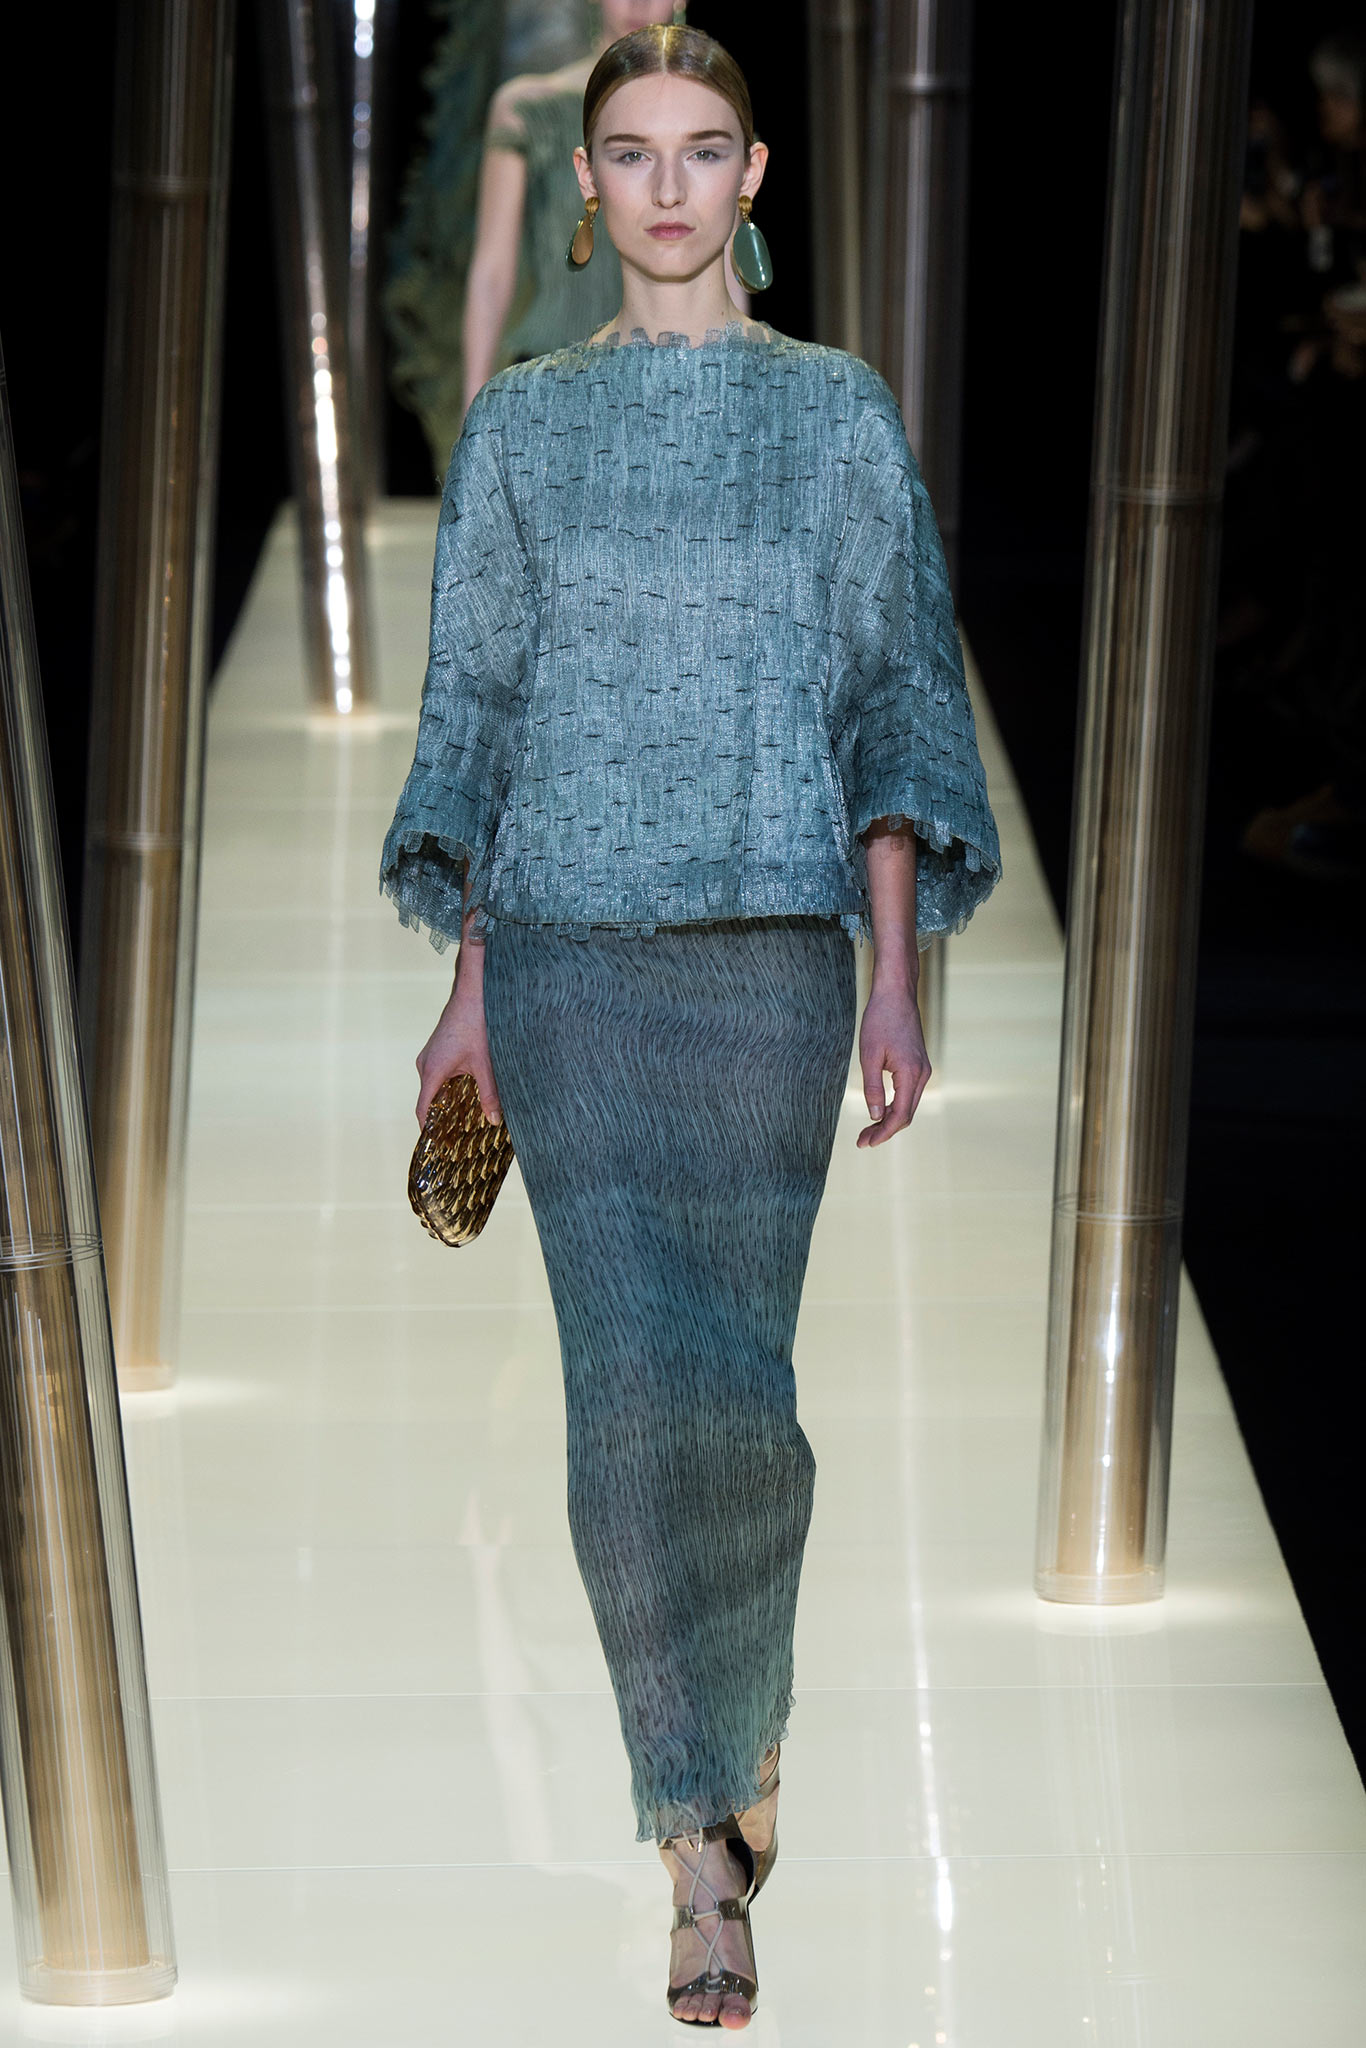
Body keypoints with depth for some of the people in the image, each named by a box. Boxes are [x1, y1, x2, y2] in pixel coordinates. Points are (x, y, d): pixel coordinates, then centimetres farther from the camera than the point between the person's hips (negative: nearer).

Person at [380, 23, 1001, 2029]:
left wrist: (898, 979, -6)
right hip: (572, 950, 0)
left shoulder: (840, 414, 5)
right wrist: (466, 984, 3)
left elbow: (900, 700, 2)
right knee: (635, 1374, -11)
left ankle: (740, 1728, 33)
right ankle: (705, 1861, -8)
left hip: (774, 952, 0)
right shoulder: (521, 425, 8)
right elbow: (474, 710, 10)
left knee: (738, 1368, 4)